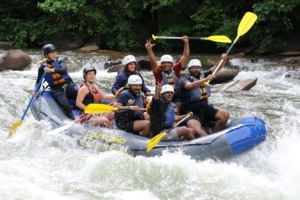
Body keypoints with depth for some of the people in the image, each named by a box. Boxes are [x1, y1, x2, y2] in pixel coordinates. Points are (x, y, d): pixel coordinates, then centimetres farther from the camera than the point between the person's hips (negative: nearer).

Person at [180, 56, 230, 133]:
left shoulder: (203, 75, 15)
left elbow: (216, 68, 15)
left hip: (205, 107, 6)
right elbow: (190, 86, -26)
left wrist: (223, 59, -3)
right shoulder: (184, 79, -4)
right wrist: (205, 79, -31)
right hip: (191, 111, -6)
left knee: (225, 114, -10)